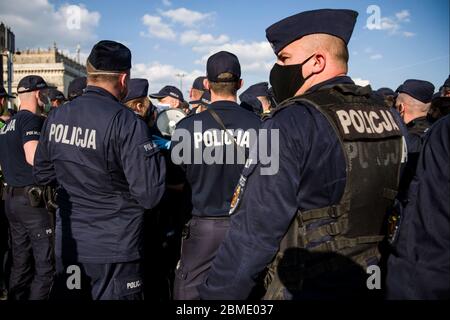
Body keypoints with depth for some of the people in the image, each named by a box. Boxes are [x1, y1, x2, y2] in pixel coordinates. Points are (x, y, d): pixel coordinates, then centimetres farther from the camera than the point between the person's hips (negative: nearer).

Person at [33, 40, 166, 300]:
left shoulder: (56, 116, -1)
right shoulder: (126, 122, -20)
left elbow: (43, 174, 12)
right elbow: (149, 195, -21)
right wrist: (157, 152, -5)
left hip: (67, 244, 5)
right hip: (114, 249, -5)